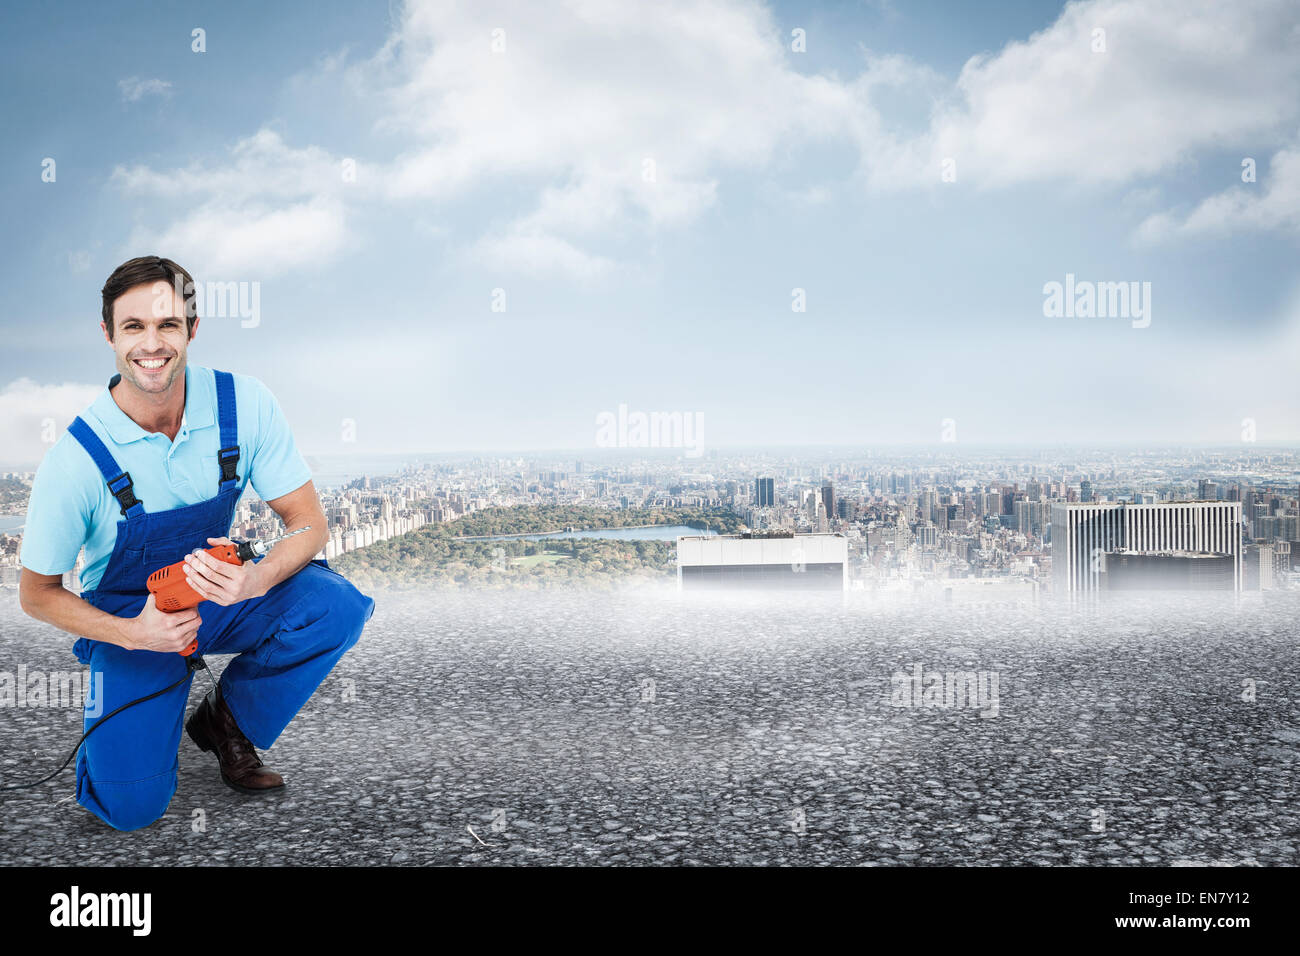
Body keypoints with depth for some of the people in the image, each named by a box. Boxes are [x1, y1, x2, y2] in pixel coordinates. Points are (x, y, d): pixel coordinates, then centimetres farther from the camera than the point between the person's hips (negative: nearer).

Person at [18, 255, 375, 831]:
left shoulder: (245, 405, -17)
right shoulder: (75, 460, -22)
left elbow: (309, 523, -13)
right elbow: (37, 593, -9)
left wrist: (257, 579, -35)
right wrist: (134, 634, -27)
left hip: (219, 592, 2)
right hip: (127, 618, -2)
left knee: (337, 606, -27)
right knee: (131, 806, -18)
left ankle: (226, 720, -1)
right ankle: (123, 725, 19)